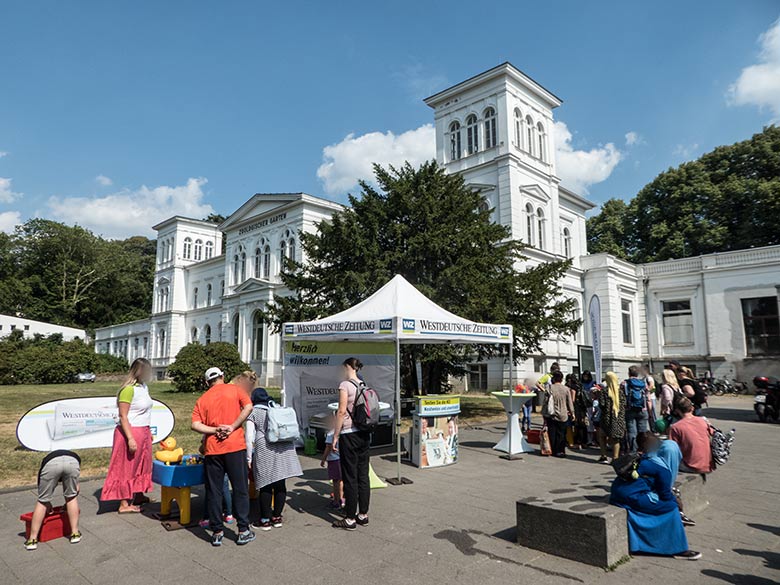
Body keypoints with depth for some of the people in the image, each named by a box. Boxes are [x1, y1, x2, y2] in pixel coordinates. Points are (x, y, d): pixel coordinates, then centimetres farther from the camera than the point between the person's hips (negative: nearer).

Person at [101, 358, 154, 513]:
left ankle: (138, 496, 31)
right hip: (130, 432, -8)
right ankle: (124, 504, 12)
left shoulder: (143, 386, 7)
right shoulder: (128, 389, -18)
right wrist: (130, 439, -21)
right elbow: (123, 416, -18)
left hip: (143, 433, 8)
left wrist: (148, 431, 17)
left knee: (141, 465, 17)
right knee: (127, 468, 2)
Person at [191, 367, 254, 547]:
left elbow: (195, 425, -3)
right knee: (240, 489, 6)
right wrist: (232, 427, -9)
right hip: (235, 446, -2)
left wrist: (215, 430, -6)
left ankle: (217, 532, 15)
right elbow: (248, 407, -10)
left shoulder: (202, 399, 10)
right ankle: (243, 531, 11)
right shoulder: (234, 389, 5)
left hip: (212, 449, 2)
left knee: (214, 491, 11)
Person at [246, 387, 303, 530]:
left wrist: (249, 459, 7)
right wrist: (291, 450, 23)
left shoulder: (253, 412, 9)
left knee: (266, 486, 4)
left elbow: (249, 437, 2)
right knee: (280, 484, 10)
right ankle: (277, 517, 18)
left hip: (265, 450, -4)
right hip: (285, 449, 4)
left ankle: (265, 520, 10)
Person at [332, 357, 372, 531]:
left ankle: (350, 519, 8)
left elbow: (342, 412, -15)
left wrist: (335, 436, -10)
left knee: (350, 476, 1)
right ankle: (363, 515, 20)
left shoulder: (345, 385, -10)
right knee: (363, 474, 12)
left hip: (349, 434, -7)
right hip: (364, 434, 7)